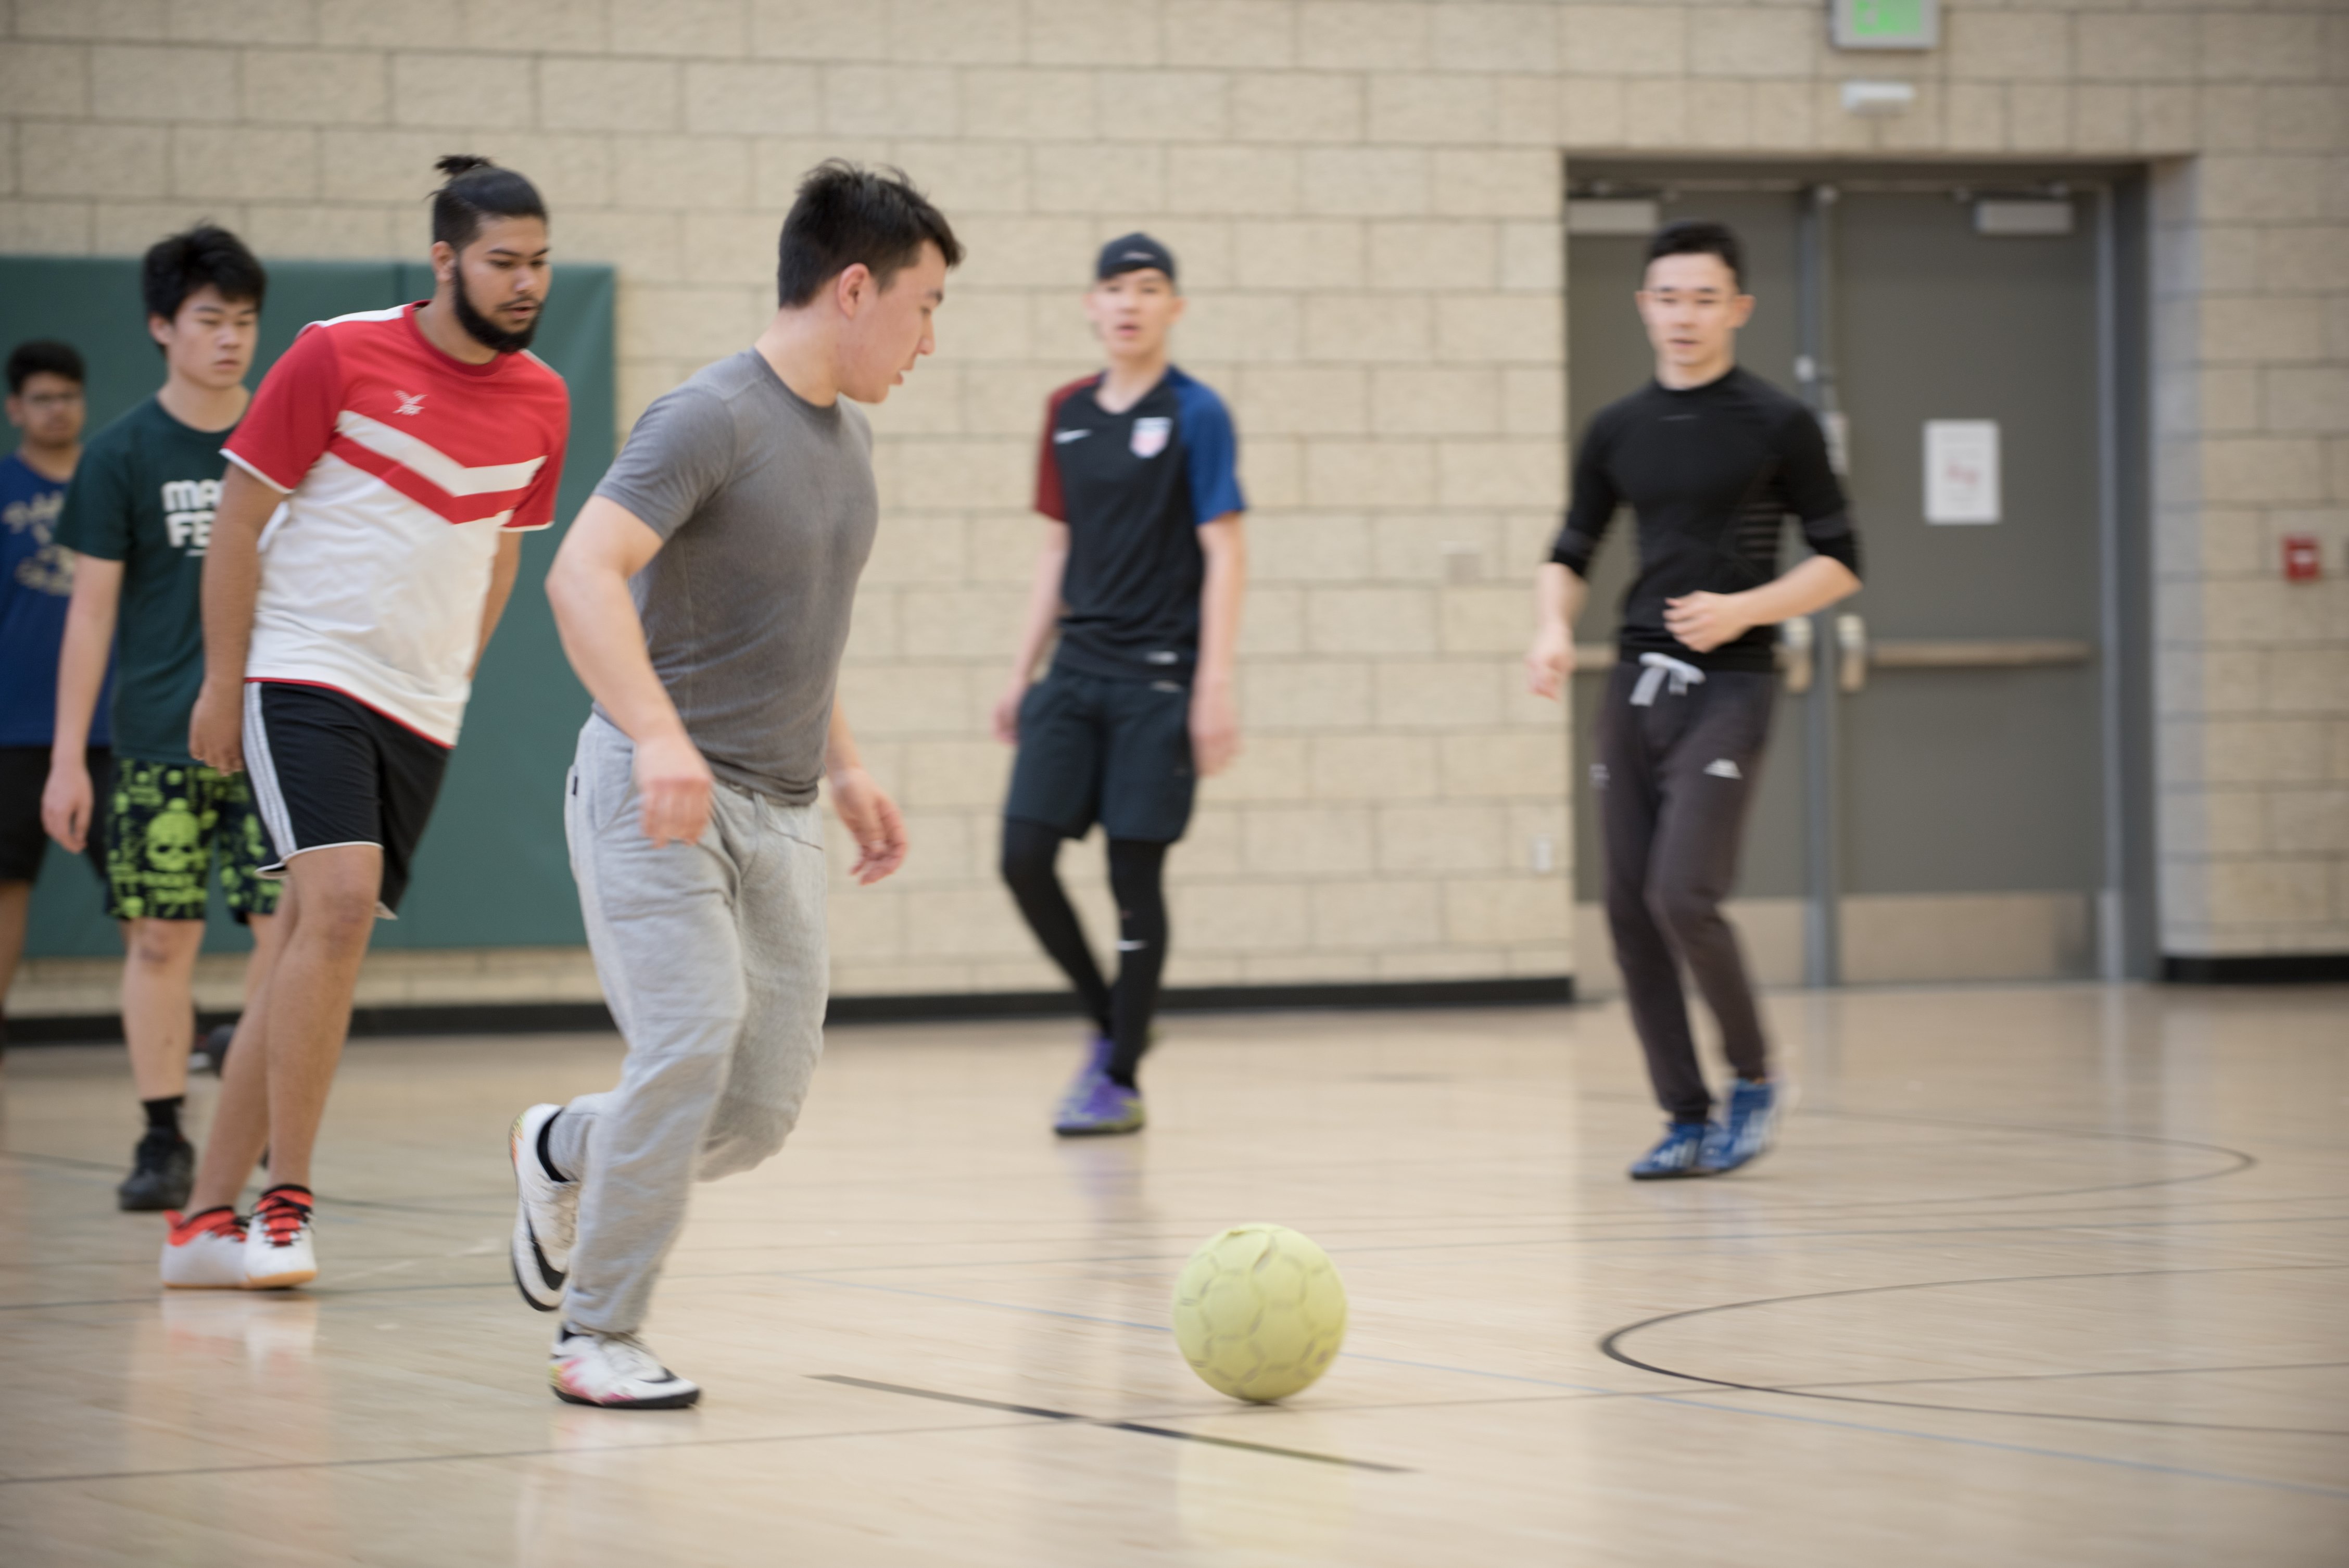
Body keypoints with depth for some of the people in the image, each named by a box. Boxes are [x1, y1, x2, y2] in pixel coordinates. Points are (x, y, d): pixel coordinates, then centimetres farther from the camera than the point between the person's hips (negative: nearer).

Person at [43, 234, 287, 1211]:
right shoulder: (123, 455, 0)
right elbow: (93, 611, 1)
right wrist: (67, 757, -3)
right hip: (158, 744, -1)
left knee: (286, 927, -7)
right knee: (161, 937, 0)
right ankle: (164, 1142, 8)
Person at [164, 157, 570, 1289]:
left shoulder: (539, 403, 6)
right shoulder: (340, 358, -9)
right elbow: (240, 515, -3)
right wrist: (222, 683, -4)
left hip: (419, 715, 5)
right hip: (306, 677, -5)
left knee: (311, 952, 6)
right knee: (339, 906, -22)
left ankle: (208, 1218, 12)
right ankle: (284, 1205, -15)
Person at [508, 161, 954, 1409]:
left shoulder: (843, 434, 14)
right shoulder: (711, 420, -14)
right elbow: (582, 573, -27)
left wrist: (845, 768, 23)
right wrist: (660, 733, -39)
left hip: (777, 813, 8)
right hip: (655, 794, -8)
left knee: (763, 1108, 0)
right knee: (691, 1040, -21)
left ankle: (563, 1153, 29)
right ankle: (598, 1335, -7)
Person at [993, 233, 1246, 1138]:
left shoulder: (1194, 414, -6)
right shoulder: (1068, 413, 11)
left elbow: (1224, 553, -9)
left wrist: (1214, 687, -15)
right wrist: (1022, 672, 14)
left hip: (1158, 676, -5)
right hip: (1077, 666, 5)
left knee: (1135, 874, -3)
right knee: (1024, 856, -3)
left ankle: (1120, 1080, 8)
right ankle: (1107, 1021, 18)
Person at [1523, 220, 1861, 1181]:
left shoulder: (1777, 426, -2)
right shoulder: (1617, 432, 11)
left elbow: (1840, 561, 1)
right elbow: (1571, 554, 18)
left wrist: (1743, 610, -14)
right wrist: (1553, 627, -3)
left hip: (1728, 686, -5)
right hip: (1635, 685, 5)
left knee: (1682, 894, -18)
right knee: (1629, 910, 1)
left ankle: (1754, 1078, 4)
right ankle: (1688, 1121, 10)